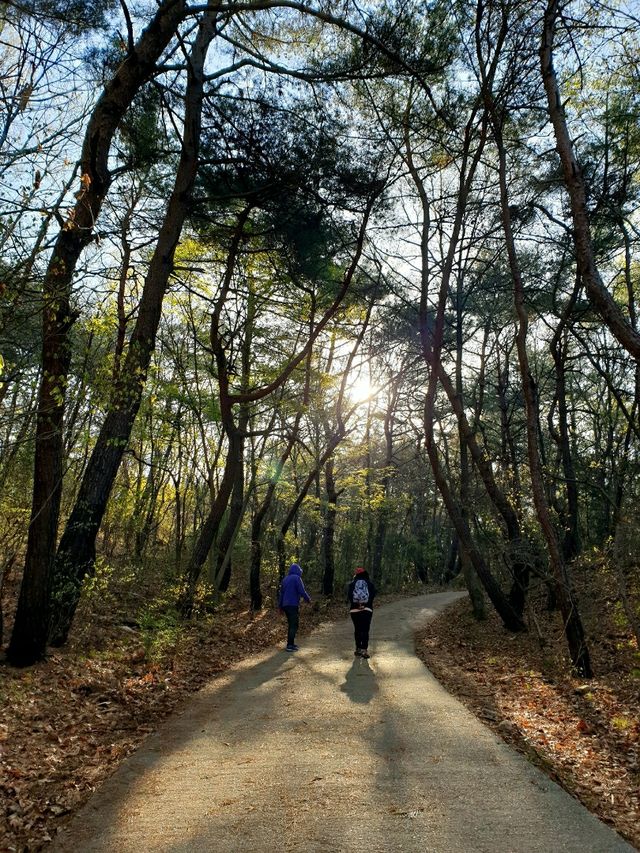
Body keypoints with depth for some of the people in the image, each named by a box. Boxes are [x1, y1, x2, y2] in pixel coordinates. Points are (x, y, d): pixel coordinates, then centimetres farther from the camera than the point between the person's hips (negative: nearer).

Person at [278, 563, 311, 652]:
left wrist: (280, 606, 23)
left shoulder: (285, 579, 16)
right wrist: (308, 599, 4)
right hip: (293, 605, -8)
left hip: (285, 605, 8)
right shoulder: (297, 578, -7)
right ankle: (290, 645, -9)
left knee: (291, 625, 16)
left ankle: (290, 643, 19)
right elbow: (302, 591, -14)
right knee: (294, 625, -5)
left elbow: (281, 594, 19)